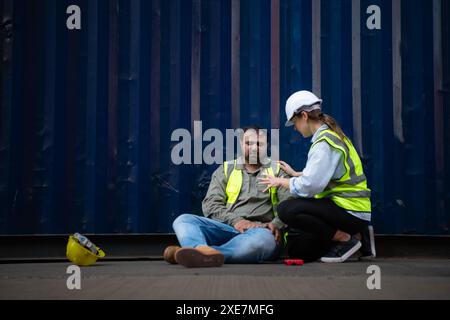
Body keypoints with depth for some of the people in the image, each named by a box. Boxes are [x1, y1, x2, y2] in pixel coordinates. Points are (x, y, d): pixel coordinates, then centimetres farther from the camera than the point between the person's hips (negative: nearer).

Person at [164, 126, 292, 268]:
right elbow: (210, 204, 7)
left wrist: (276, 224, -15)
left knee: (264, 238, -40)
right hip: (226, 228, 2)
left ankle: (196, 254, -52)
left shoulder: (277, 171, 16)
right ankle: (203, 250, -57)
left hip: (259, 231, -2)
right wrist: (235, 220, -10)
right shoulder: (225, 170, 19)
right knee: (183, 220, -22)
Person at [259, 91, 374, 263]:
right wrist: (295, 174, 24)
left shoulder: (324, 142, -18)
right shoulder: (329, 135, 13)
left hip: (352, 212, -10)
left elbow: (309, 186, -24)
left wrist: (281, 182, -8)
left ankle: (346, 239, -12)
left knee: (286, 209, -24)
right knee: (296, 250, 12)